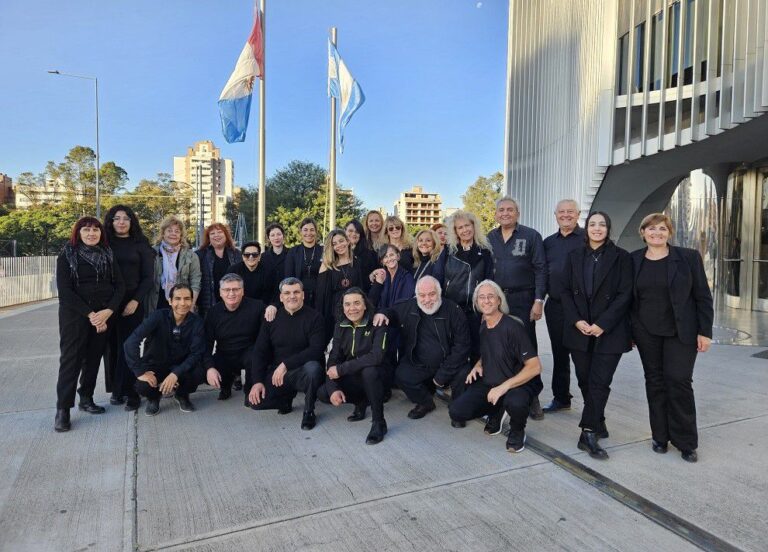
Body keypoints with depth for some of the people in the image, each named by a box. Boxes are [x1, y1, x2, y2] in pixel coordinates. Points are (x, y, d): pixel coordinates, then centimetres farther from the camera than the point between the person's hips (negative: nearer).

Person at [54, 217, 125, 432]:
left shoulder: (108, 255, 9)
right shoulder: (67, 255, -1)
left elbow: (119, 286, 3)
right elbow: (64, 290, -9)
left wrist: (107, 312, -12)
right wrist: (90, 314, -15)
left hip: (104, 315, 3)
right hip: (74, 314, -3)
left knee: (94, 357, 7)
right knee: (71, 358, -5)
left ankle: (86, 399, 21)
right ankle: (63, 409, 0)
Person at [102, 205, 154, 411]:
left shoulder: (140, 245, 6)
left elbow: (148, 276, 2)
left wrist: (136, 301, -9)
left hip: (132, 302, -2)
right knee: (112, 346, 2)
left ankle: (130, 391, -1)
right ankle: (115, 388, 14)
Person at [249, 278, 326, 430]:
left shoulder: (314, 317, -7)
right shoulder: (272, 318, 4)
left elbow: (316, 350, -18)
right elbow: (259, 351, 3)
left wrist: (286, 364, -24)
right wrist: (257, 381, -9)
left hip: (302, 372, -3)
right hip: (277, 373, 3)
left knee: (313, 367, -36)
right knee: (255, 401, -17)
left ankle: (309, 412, -9)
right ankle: (288, 396, 14)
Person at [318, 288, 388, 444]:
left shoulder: (377, 324, -16)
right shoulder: (340, 327, 0)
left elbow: (377, 356, -30)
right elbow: (333, 359, -4)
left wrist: (341, 369, -27)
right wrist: (333, 389, -21)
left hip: (376, 377, -5)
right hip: (353, 379, 5)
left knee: (369, 370, -37)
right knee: (323, 393, -16)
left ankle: (379, 422, -18)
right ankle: (361, 402, 12)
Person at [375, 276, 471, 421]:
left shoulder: (454, 311, -14)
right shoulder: (409, 307, -5)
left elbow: (461, 346, -14)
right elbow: (393, 312, 16)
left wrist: (443, 374, -17)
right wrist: (383, 314, -11)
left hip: (449, 364, -3)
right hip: (419, 364, 3)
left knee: (464, 376, -30)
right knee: (401, 376, -22)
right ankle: (425, 403, 9)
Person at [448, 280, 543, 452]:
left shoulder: (513, 327, -18)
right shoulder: (481, 327, 3)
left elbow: (535, 367, -21)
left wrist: (504, 387, -26)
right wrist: (478, 365, 1)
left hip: (518, 384, -6)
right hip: (488, 384, 6)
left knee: (515, 402, -40)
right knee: (456, 412, -13)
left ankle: (517, 430, -2)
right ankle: (497, 411, 16)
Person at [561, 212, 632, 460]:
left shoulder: (621, 257, -1)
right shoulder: (574, 256, 9)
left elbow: (625, 295, -6)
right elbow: (566, 291, 6)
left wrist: (602, 324, -13)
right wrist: (576, 320, -8)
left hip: (609, 331, -3)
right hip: (579, 330, 3)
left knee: (599, 382, -6)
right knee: (585, 380, 8)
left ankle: (588, 433, -1)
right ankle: (597, 423, 26)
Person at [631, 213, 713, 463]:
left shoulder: (689, 257, -4)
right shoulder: (633, 260, 2)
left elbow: (703, 296, -2)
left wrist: (704, 332, -7)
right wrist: (628, 331, 6)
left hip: (680, 332, -2)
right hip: (647, 333, 3)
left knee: (679, 381, -5)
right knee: (655, 382, 9)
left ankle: (686, 442, 11)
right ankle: (660, 436, 21)